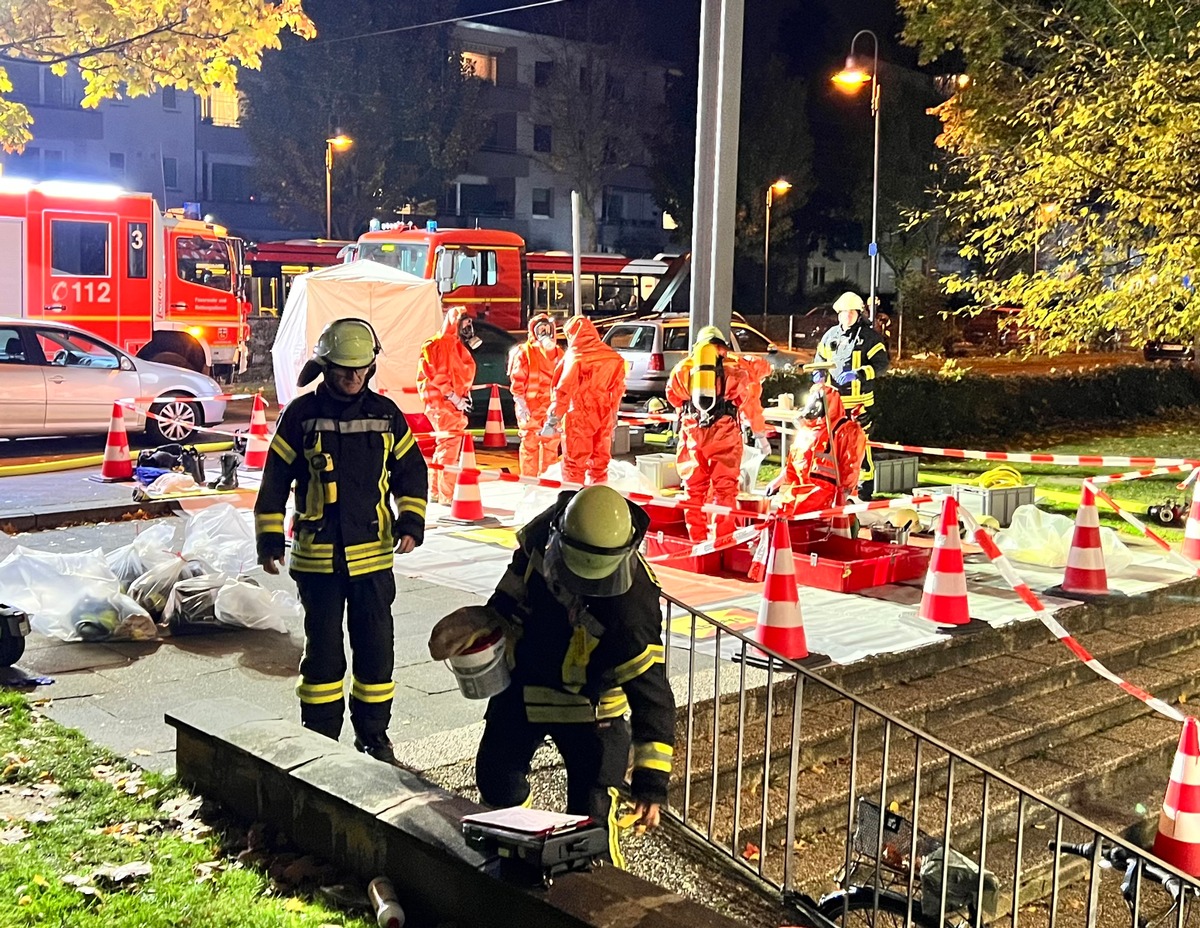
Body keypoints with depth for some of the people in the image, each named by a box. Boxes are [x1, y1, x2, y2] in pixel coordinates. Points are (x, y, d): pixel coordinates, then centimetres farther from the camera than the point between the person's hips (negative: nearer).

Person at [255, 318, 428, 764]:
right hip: (317, 555, -2)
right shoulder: (302, 414, -2)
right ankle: (319, 736, 21)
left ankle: (373, 735, 22)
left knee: (376, 648, 7)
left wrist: (411, 521, -2)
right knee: (323, 649, 7)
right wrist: (269, 539, -1)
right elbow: (275, 480, 1)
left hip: (373, 554, 2)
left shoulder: (385, 413, 5)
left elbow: (411, 471, 12)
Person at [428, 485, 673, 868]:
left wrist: (652, 783, -32)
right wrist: (488, 618, 5)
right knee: (496, 779, 19)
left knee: (592, 817, -11)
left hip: (589, 704, -5)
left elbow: (651, 692, -31)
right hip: (522, 682, 6)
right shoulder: (546, 530, -22)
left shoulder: (632, 606, -36)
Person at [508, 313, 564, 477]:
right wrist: (521, 406, -14)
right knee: (530, 444, -2)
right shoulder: (525, 353, -4)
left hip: (552, 408, 5)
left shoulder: (558, 353, 14)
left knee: (551, 445, 10)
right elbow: (517, 382, -8)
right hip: (531, 409, -5)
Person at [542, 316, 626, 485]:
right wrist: (613, 414, 21)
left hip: (578, 417, -5)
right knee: (600, 462, 14)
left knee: (574, 464, 2)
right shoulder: (613, 357, 4)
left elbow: (563, 391, -13)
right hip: (603, 418, 5)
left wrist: (552, 419, -9)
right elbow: (618, 390, 10)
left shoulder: (574, 357, -11)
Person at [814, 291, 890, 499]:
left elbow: (881, 364, -11)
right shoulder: (831, 335, 12)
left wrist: (857, 374, -23)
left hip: (859, 401, -5)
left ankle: (866, 487, 2)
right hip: (832, 399, 5)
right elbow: (820, 358, 24)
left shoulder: (869, 337, -4)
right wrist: (819, 373, 2)